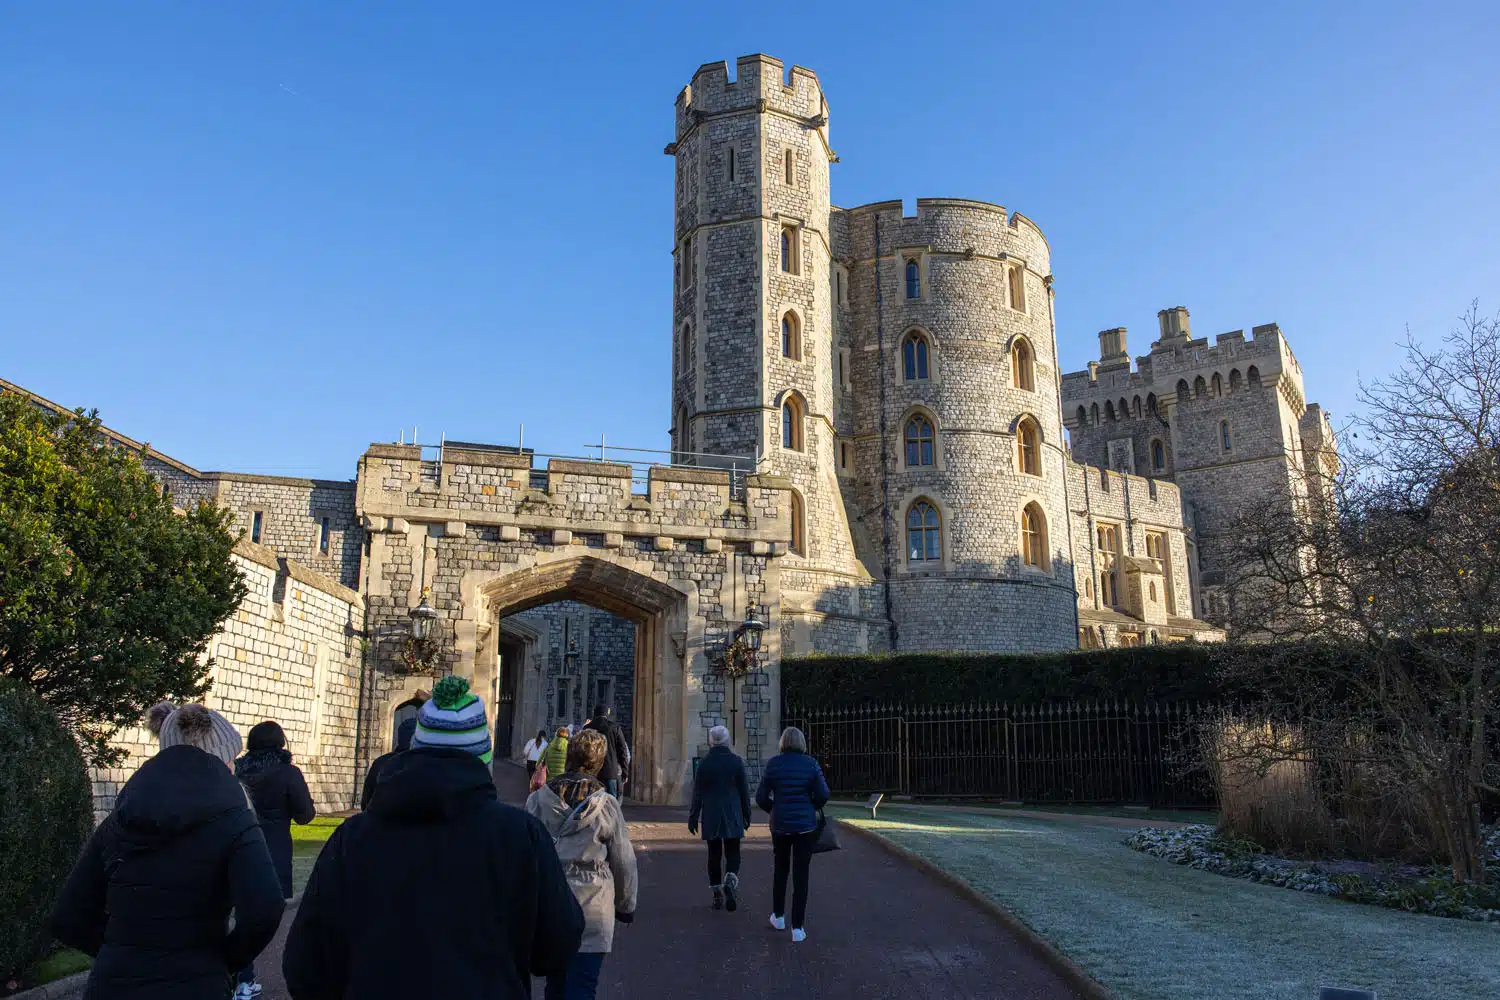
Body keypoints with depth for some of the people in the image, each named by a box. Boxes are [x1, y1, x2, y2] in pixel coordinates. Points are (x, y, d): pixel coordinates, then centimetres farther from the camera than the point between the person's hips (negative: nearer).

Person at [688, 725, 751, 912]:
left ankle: (717, 896, 11)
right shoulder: (736, 761, -3)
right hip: (733, 816, 0)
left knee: (714, 855, 9)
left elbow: (698, 793, -2)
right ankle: (730, 881, -21)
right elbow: (744, 790, 0)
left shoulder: (704, 763, -4)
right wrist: (746, 814, 9)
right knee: (732, 853, 6)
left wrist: (693, 817, 5)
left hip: (711, 816, 1)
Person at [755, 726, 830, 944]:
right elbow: (822, 795, -8)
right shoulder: (810, 764, -6)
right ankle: (797, 928, 3)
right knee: (801, 875, 4)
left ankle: (778, 916, 33)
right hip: (805, 825, -1)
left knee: (781, 869, 22)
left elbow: (761, 797, -4)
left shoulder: (773, 764, -5)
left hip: (780, 825, 1)